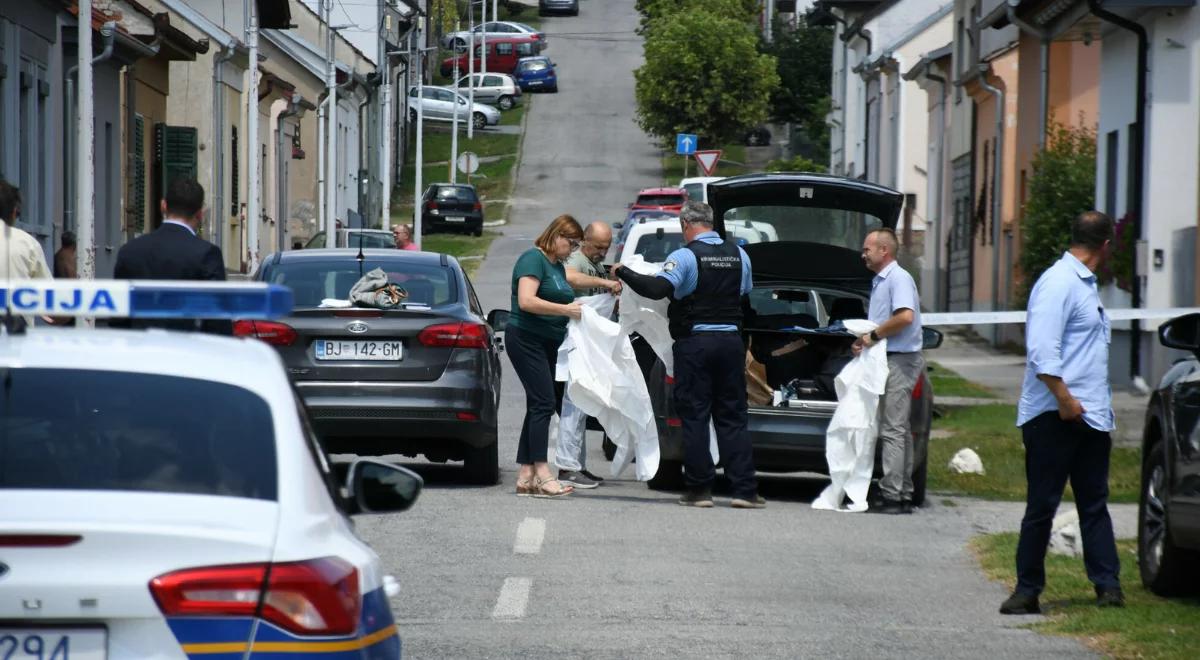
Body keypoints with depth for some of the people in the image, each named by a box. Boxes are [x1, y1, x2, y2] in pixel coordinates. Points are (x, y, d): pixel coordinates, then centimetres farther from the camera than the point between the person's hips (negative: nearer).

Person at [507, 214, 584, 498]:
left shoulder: (558, 266, 17)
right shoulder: (533, 259, -11)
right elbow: (526, 301, -23)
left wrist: (576, 312, 5)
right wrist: (565, 310, -23)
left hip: (547, 344, 10)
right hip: (526, 339, -10)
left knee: (538, 406, 7)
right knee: (544, 403, -16)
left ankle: (525, 476, 7)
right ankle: (542, 475, -20)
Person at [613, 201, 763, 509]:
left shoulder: (686, 256, -11)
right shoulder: (738, 255, 7)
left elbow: (658, 289, -22)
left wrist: (623, 273, -10)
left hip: (695, 343, -4)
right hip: (731, 341, 4)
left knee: (694, 417, 2)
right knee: (733, 417, 8)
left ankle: (700, 489, 1)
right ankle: (744, 489, 3)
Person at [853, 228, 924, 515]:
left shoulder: (898, 278, -12)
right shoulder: (879, 282, 20)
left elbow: (905, 317, -26)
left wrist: (874, 335, -16)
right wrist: (864, 340, 10)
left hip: (900, 361, -11)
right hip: (887, 361, 11)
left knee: (893, 431, -11)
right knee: (899, 430, 11)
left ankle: (892, 496, -13)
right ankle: (904, 495, 14)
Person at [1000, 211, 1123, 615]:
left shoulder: (1085, 285, 17)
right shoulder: (1058, 284, -14)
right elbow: (1042, 353, -23)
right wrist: (1065, 400, -23)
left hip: (1091, 415, 9)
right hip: (1053, 415, -9)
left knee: (1095, 505, 8)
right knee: (1042, 506, -3)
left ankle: (1108, 585, 9)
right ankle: (1028, 590, 3)